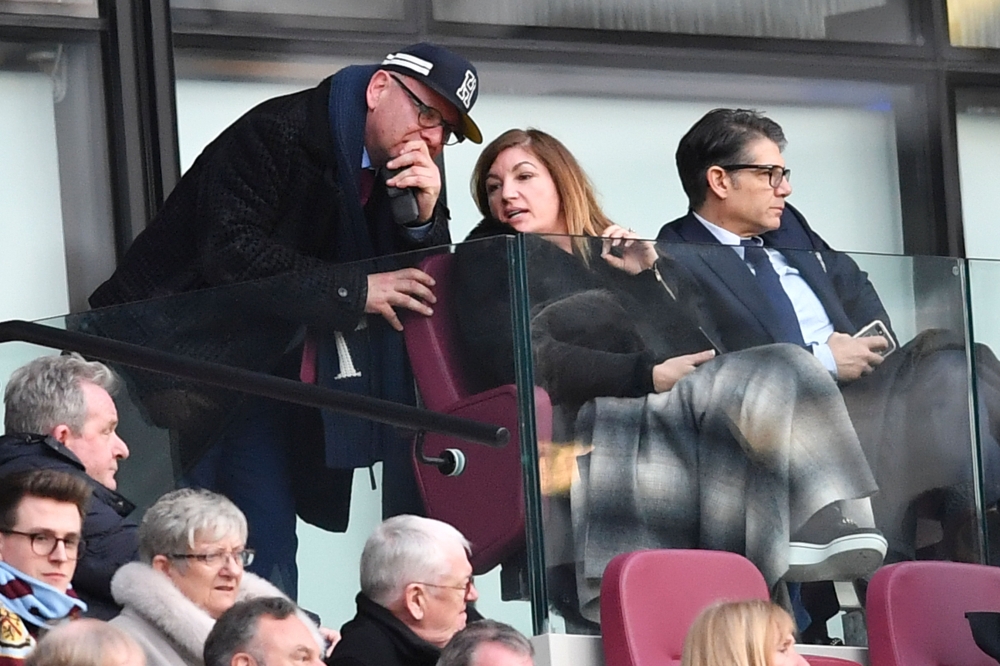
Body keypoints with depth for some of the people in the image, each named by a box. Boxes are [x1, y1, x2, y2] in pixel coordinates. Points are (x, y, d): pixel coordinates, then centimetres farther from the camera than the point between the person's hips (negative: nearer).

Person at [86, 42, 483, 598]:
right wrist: (355, 289, -29)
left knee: (271, 550, 2)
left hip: (267, 376, 7)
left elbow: (427, 286, 4)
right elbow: (229, 254, -28)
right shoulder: (277, 135, -18)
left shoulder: (408, 174, 4)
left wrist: (425, 217, -16)